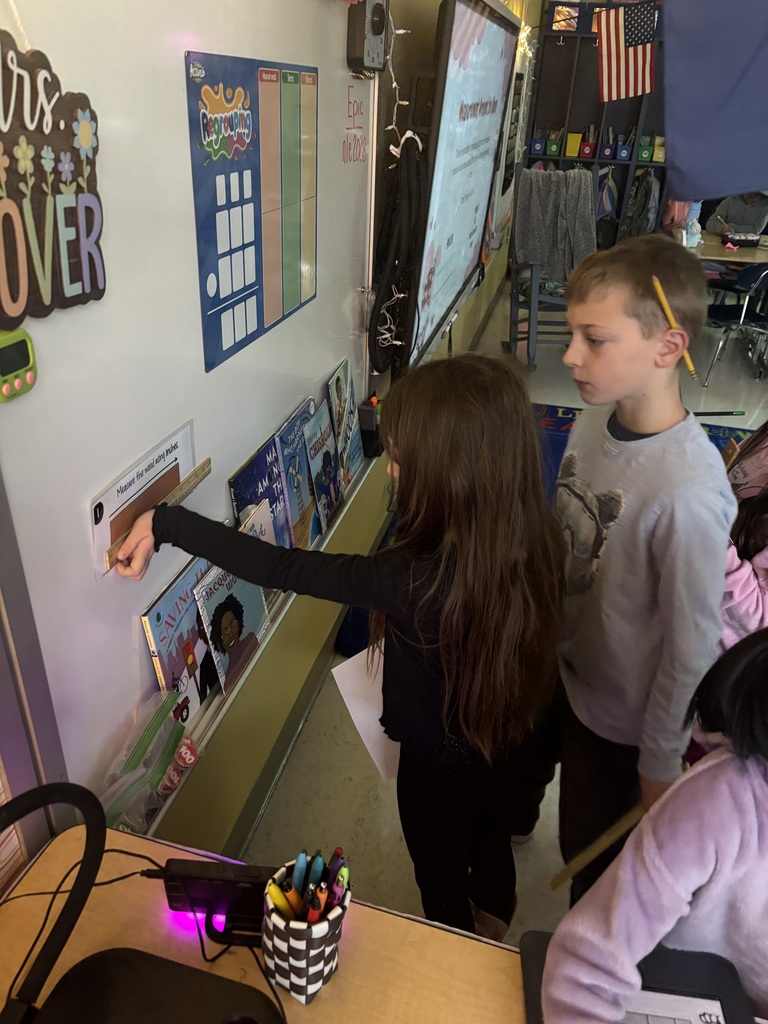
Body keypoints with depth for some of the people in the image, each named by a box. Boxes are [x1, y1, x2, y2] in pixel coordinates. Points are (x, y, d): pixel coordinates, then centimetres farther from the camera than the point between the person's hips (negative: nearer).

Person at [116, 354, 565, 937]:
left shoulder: (417, 582, -42)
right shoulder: (538, 538, -22)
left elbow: (279, 568, -34)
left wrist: (167, 524, -25)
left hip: (443, 768, -5)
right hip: (517, 740, 6)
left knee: (442, 882, 27)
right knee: (490, 839, 35)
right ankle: (495, 921, 66)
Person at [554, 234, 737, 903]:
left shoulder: (687, 492, -34)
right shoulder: (592, 423, -11)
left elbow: (693, 647, -23)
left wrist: (660, 765, -11)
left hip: (625, 725, -6)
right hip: (571, 684, 7)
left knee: (596, 861, 20)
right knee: (579, 849, 30)